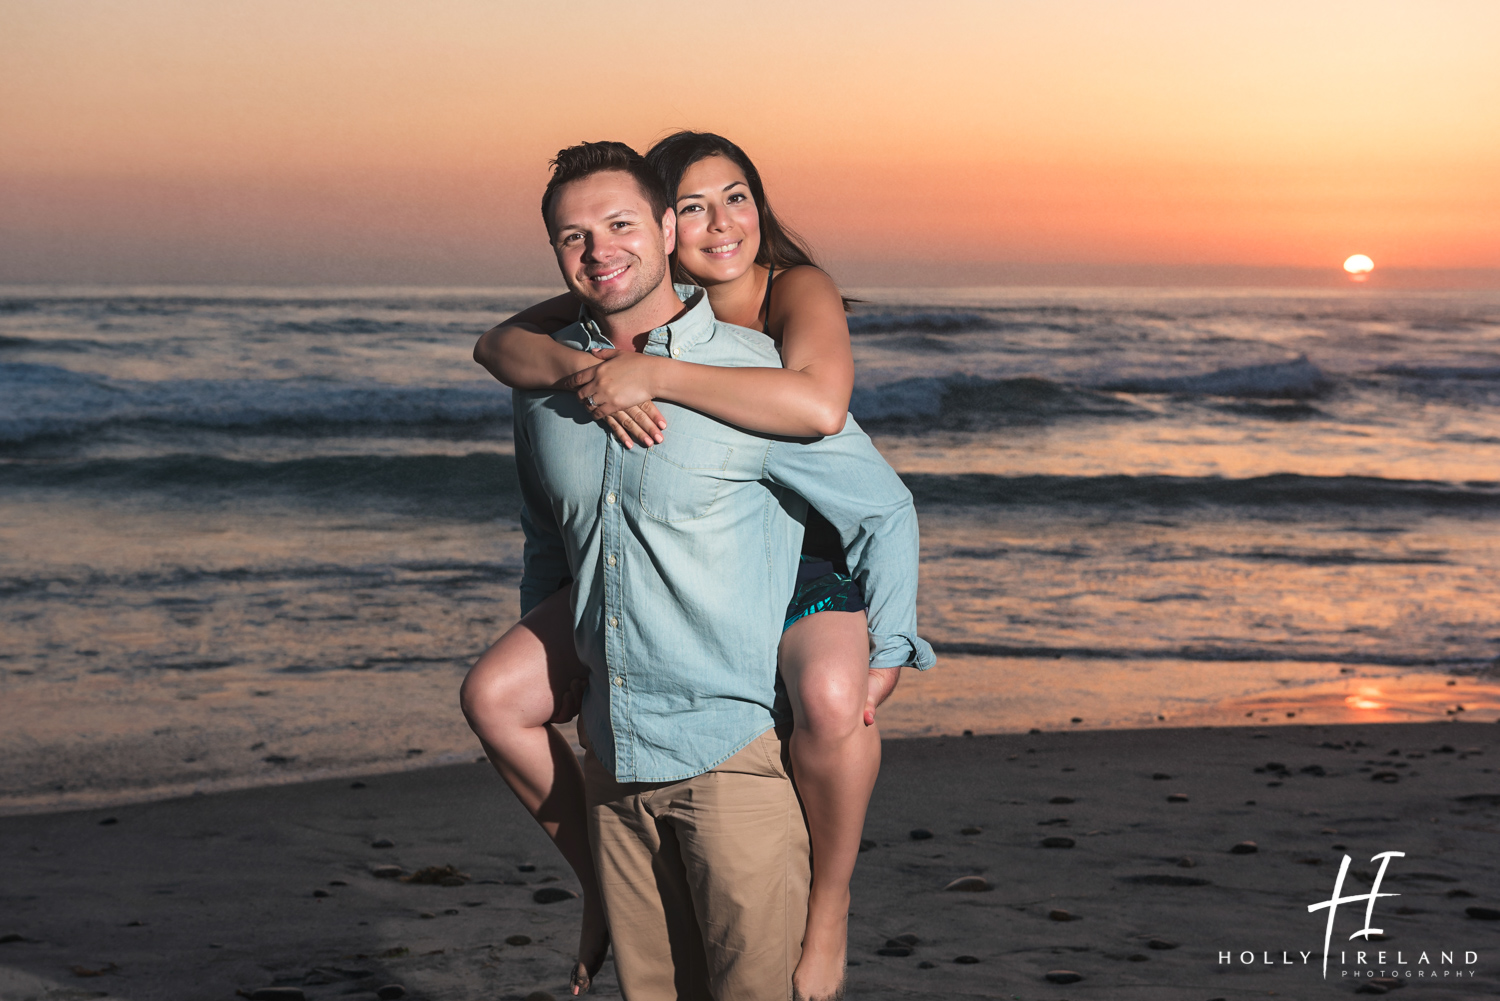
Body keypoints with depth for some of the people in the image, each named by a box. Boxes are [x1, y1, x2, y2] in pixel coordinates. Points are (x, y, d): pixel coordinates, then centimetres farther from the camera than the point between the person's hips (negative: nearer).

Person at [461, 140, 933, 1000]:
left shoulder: (757, 375, -9)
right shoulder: (546, 381, 6)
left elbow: (885, 510, 0)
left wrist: (888, 660, -2)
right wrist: (542, 656, 25)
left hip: (735, 746, -5)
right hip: (614, 752, 5)